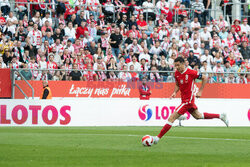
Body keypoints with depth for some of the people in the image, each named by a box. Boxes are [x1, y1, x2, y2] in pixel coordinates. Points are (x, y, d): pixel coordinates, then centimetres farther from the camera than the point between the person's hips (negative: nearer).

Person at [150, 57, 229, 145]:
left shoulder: (191, 72, -19)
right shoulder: (177, 73, 1)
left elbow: (204, 78, -8)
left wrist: (200, 91, -9)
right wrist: (175, 92, -3)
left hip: (188, 100, -9)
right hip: (184, 99, 9)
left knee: (171, 118, -11)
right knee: (198, 116, 25)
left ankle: (158, 137, -8)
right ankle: (220, 116, 36)